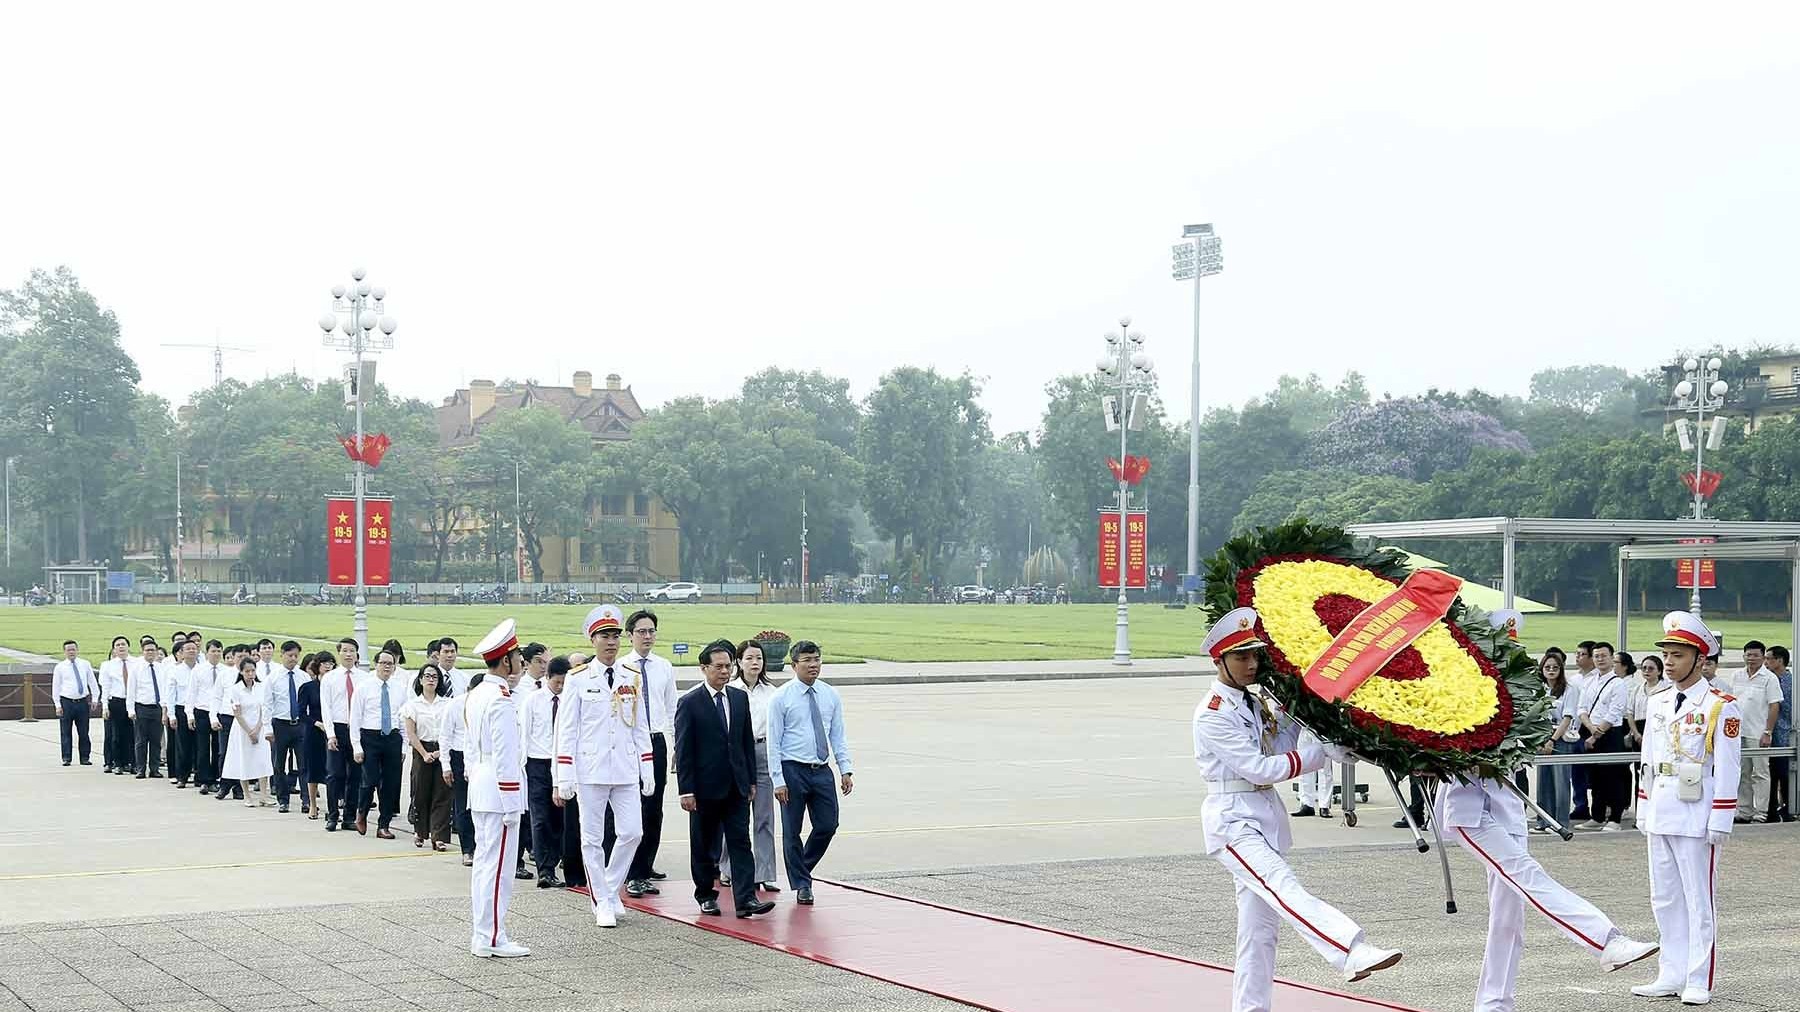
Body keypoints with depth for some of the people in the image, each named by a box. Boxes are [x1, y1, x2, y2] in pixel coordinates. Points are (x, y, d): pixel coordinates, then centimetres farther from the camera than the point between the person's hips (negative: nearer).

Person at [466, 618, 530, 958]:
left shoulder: (475, 694, 13)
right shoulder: (501, 699, -17)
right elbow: (505, 756, -19)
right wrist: (511, 804, -17)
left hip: (478, 789, 10)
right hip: (499, 792, -10)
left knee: (484, 861, 14)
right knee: (498, 865, -6)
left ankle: (482, 933, 18)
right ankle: (491, 938, -3)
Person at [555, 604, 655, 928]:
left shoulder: (632, 679, 9)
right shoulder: (578, 680, -2)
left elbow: (640, 728, 13)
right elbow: (566, 730, -2)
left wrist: (648, 771, 8)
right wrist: (565, 777, -7)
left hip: (626, 771, 3)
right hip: (591, 771, -3)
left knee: (632, 832, -2)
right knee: (592, 838, 2)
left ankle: (610, 888, 19)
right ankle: (602, 904, 11)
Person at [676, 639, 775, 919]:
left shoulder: (740, 698, 8)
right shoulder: (690, 703, -7)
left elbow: (748, 741, 13)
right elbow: (683, 750, -8)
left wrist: (751, 780, 9)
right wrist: (686, 790, -13)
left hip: (736, 785, 4)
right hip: (705, 787, -4)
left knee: (740, 841, -4)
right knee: (703, 844, 7)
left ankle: (745, 899, -9)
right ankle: (706, 896, 21)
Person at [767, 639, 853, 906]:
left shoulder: (830, 695, 6)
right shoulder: (781, 698, -6)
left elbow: (838, 735, 9)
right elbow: (774, 742, -6)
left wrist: (846, 770, 1)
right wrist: (778, 781, -12)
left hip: (822, 771, 4)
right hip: (793, 771, -4)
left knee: (828, 826, 3)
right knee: (792, 832, 3)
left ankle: (802, 870, 27)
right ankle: (802, 885, 16)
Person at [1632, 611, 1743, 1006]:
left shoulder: (1721, 707, -8)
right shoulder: (1658, 703, 12)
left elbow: (1727, 769, -11)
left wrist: (1720, 822, -14)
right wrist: (1643, 810, 15)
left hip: (1696, 818, -7)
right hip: (1660, 817, 7)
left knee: (1698, 899, -1)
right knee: (1665, 899, 10)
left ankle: (1699, 982, 4)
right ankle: (1671, 975, 18)